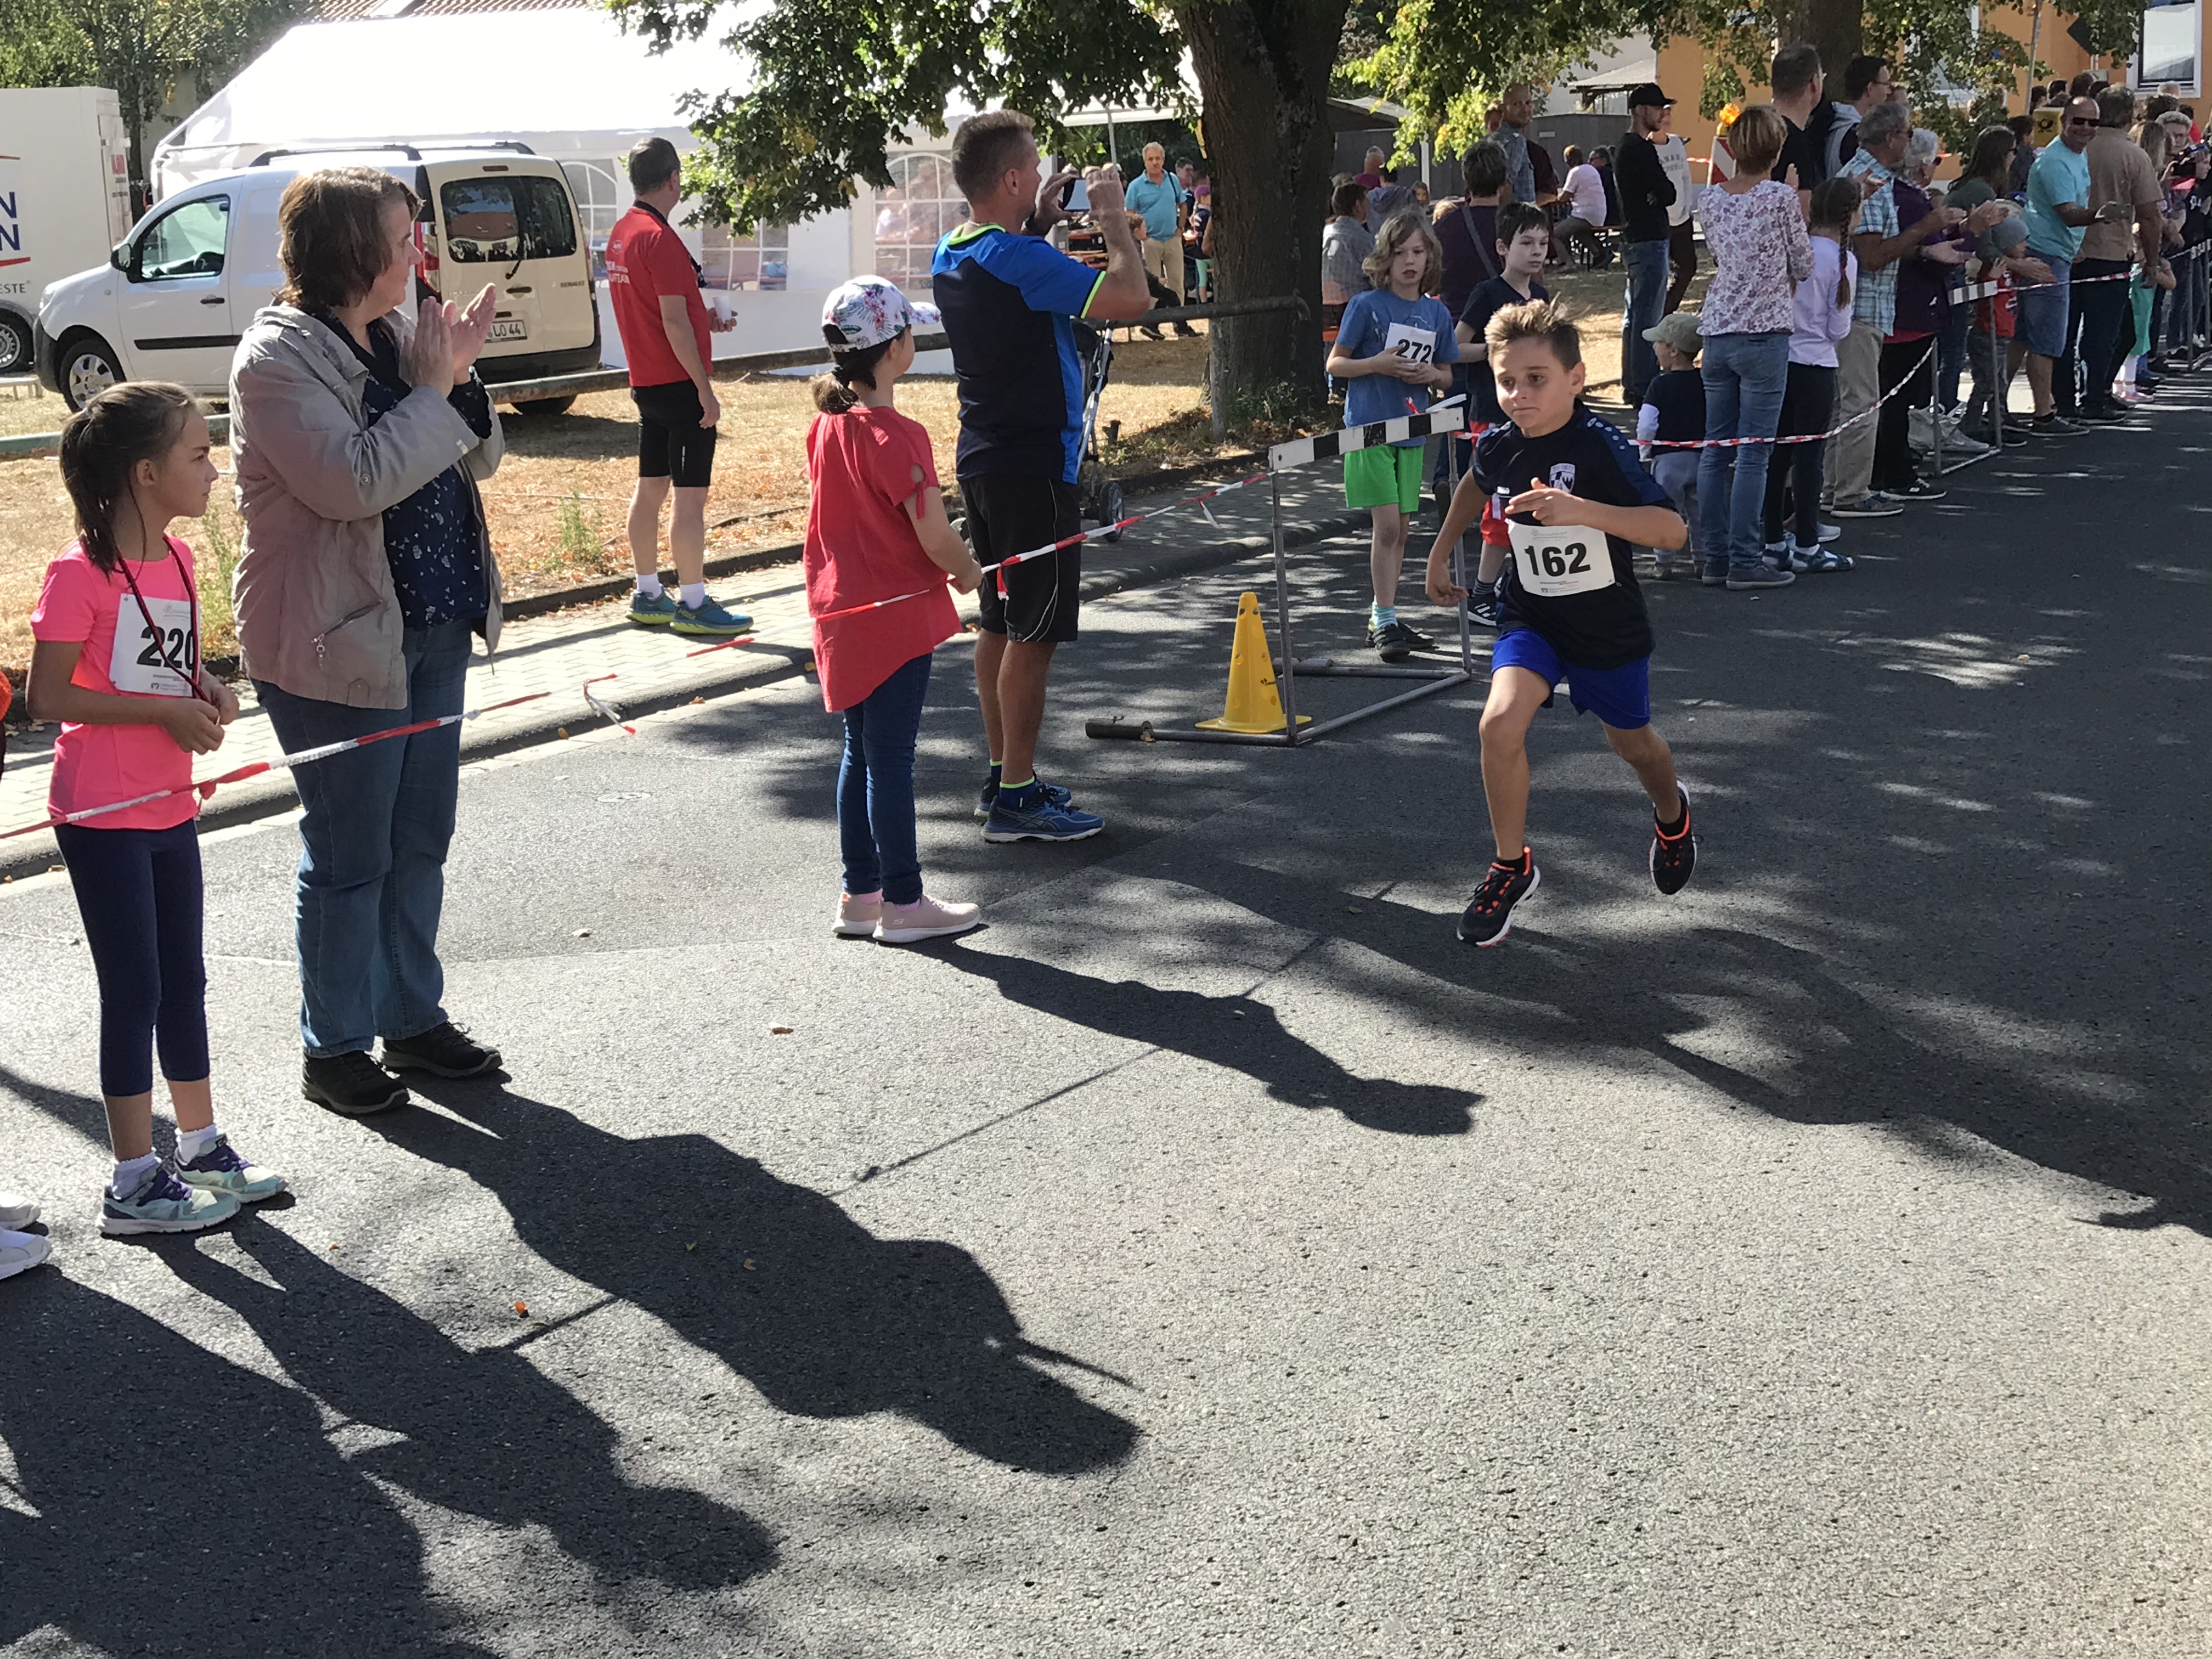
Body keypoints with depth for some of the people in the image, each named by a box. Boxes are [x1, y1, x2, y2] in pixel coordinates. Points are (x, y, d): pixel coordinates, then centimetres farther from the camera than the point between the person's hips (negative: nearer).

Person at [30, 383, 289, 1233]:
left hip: (170, 806, 8)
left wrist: (207, 688, -1)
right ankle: (133, 1183, 12)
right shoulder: (81, 573, -18)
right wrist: (165, 709, -22)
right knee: (134, 992, 0)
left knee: (183, 980, 17)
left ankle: (203, 1149, 31)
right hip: (103, 814, -8)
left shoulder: (174, 557, 6)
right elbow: (48, 694, -20)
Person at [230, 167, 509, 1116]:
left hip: (433, 629, 8)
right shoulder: (278, 360, -15)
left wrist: (461, 379, -7)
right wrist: (433, 391, -17)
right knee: (349, 857, 3)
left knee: (420, 842, 16)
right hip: (337, 644, -8)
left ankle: (412, 1018, 30)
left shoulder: (397, 335, 8)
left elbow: (476, 459, 10)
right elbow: (356, 480, -26)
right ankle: (333, 1051, 17)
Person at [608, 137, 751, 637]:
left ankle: (648, 595, 21)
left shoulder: (621, 233, 11)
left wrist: (705, 320, 18)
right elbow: (674, 321, -21)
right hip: (679, 384, -10)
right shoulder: (659, 238, -18)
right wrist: (705, 389, -19)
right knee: (690, 494, -5)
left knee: (650, 487, 14)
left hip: (646, 383, 10)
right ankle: (693, 605, -2)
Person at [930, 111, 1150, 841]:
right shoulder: (1019, 260, -22)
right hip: (1032, 470, -9)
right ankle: (1016, 799, 1)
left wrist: (1039, 222, 15)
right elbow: (1132, 298, -26)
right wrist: (1112, 218, -12)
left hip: (983, 462, 10)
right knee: (1034, 635, -3)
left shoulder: (951, 254, 7)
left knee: (999, 623, 16)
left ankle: (1004, 775, 25)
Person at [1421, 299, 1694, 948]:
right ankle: (1511, 866, -3)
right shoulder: (1498, 446, -11)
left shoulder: (1599, 446, -27)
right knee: (1500, 721, -23)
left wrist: (1581, 511, -46)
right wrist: (1440, 552, 20)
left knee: (1631, 741, 19)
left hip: (1608, 626, -2)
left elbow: (1672, 529, -35)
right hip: (1530, 616, 3)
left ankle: (1672, 815, 56)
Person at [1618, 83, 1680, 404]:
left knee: (1634, 316, 15)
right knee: (1648, 319, -8)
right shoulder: (1642, 149, -16)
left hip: (1634, 239, 11)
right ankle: (1644, 389, -7)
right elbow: (1668, 193, -15)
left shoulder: (1626, 147, 16)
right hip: (1649, 242, -11)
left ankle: (1632, 384, 21)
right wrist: (1659, 196, 4)